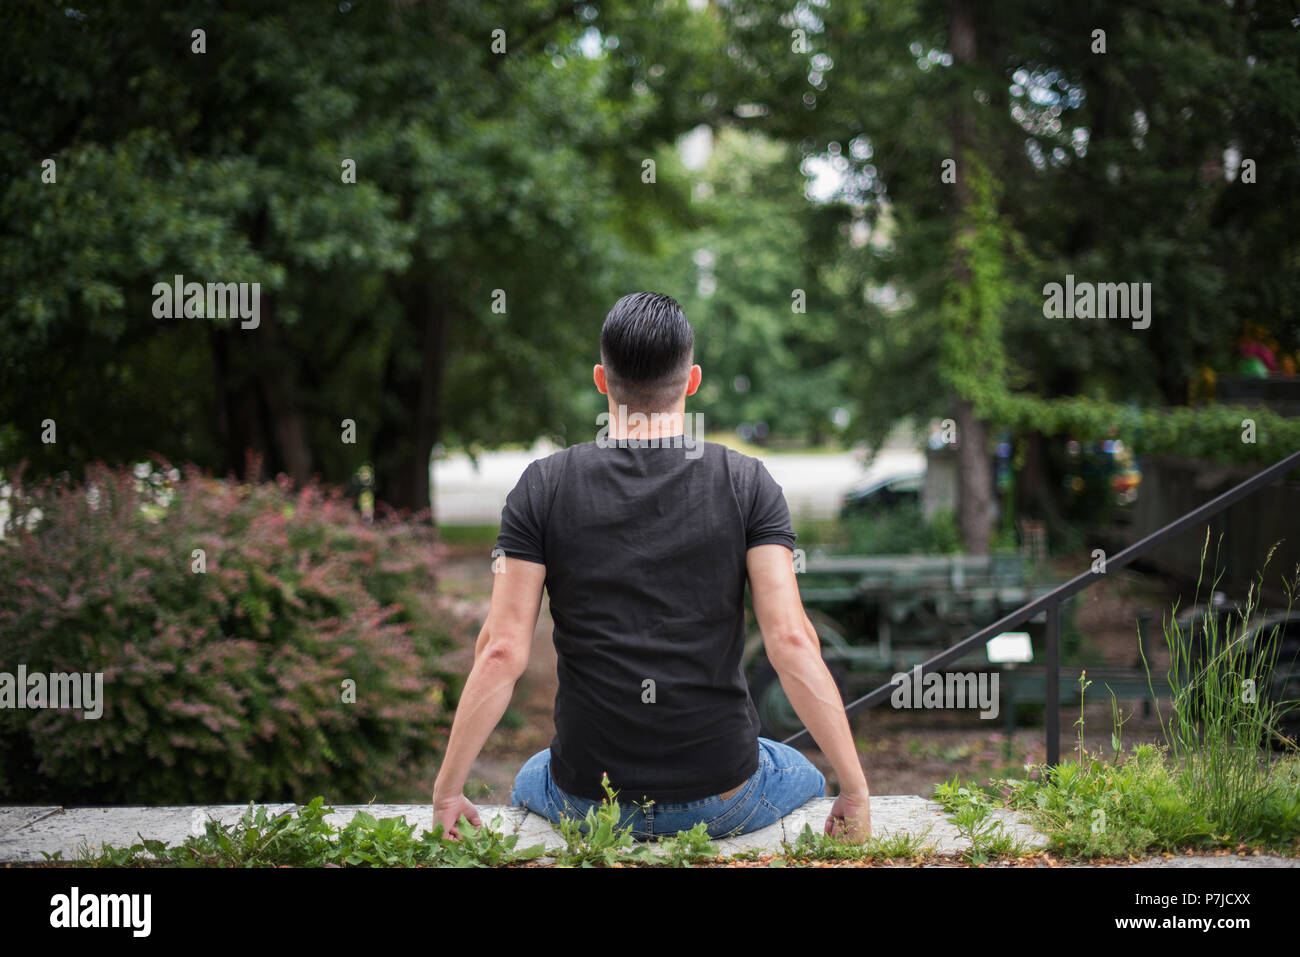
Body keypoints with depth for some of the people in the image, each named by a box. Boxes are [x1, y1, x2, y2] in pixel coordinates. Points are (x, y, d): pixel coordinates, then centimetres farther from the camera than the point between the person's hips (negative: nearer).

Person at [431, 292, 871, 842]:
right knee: (805, 777, 34)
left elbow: (502, 652, -10)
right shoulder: (747, 484, -6)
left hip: (587, 801, 1)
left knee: (529, 782, 38)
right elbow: (791, 641, -14)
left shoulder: (544, 487, -5)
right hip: (722, 802, -1)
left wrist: (447, 792, -2)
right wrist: (855, 791, -9)